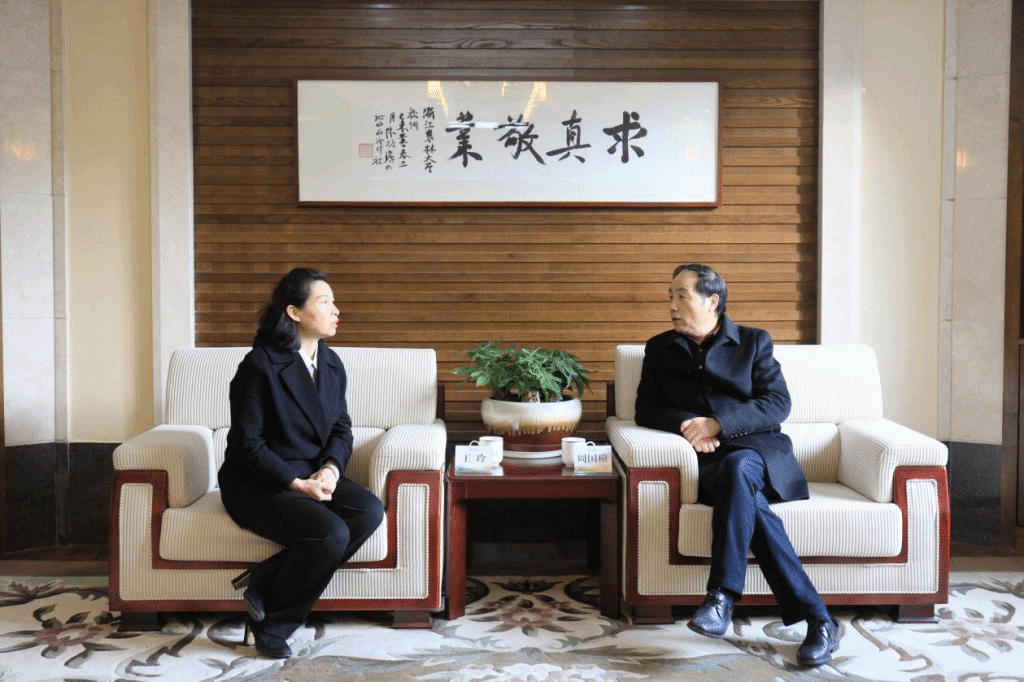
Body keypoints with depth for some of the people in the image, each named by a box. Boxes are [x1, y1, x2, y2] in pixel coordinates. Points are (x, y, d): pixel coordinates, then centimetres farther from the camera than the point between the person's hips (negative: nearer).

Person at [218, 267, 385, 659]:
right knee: (331, 534, -29)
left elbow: (341, 428, 9)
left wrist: (330, 468, -12)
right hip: (258, 484, -7)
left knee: (370, 511, -21)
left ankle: (264, 583, -11)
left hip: (312, 477, 7)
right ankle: (270, 625, -4)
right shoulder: (259, 365, -14)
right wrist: (298, 484, -22)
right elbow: (248, 445, -15)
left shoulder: (332, 364, 7)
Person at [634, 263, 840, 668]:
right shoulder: (660, 349, 18)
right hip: (705, 459, 1)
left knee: (735, 468, -38)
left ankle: (722, 597, -40)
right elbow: (646, 410, 11)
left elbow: (778, 403, 1)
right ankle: (816, 618, -32)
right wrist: (687, 423, -12)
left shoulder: (753, 342, 13)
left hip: (756, 449, -1)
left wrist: (717, 423, -14)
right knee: (749, 500, -33)